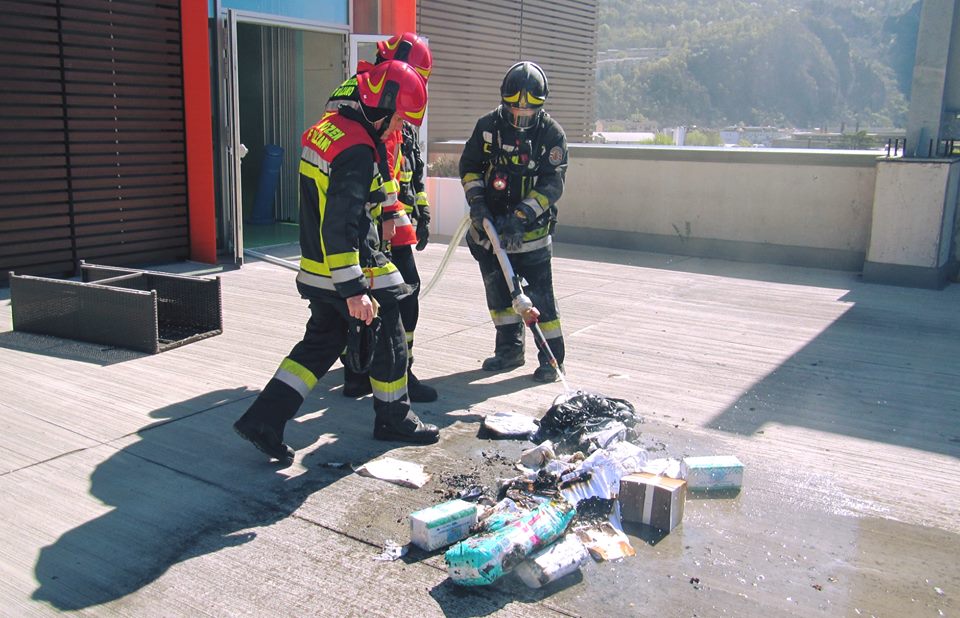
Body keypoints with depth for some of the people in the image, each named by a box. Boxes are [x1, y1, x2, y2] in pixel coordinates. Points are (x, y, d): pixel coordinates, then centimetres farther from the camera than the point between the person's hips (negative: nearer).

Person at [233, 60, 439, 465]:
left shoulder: (328, 127, 8)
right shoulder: (357, 150, -23)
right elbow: (341, 225, -28)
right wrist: (354, 288, -27)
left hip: (318, 269, 9)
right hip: (350, 269, -9)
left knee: (320, 344, 17)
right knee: (388, 341, 10)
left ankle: (263, 420, 14)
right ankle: (393, 419, 28)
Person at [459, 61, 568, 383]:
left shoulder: (552, 134, -9)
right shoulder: (488, 126, -1)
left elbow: (551, 185, -14)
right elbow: (469, 166, 7)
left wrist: (521, 217, -24)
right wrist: (477, 201, -9)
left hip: (530, 230, -4)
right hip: (489, 224, 4)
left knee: (540, 296, -4)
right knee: (497, 290, 13)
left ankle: (552, 357, 9)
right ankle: (510, 349, 29)